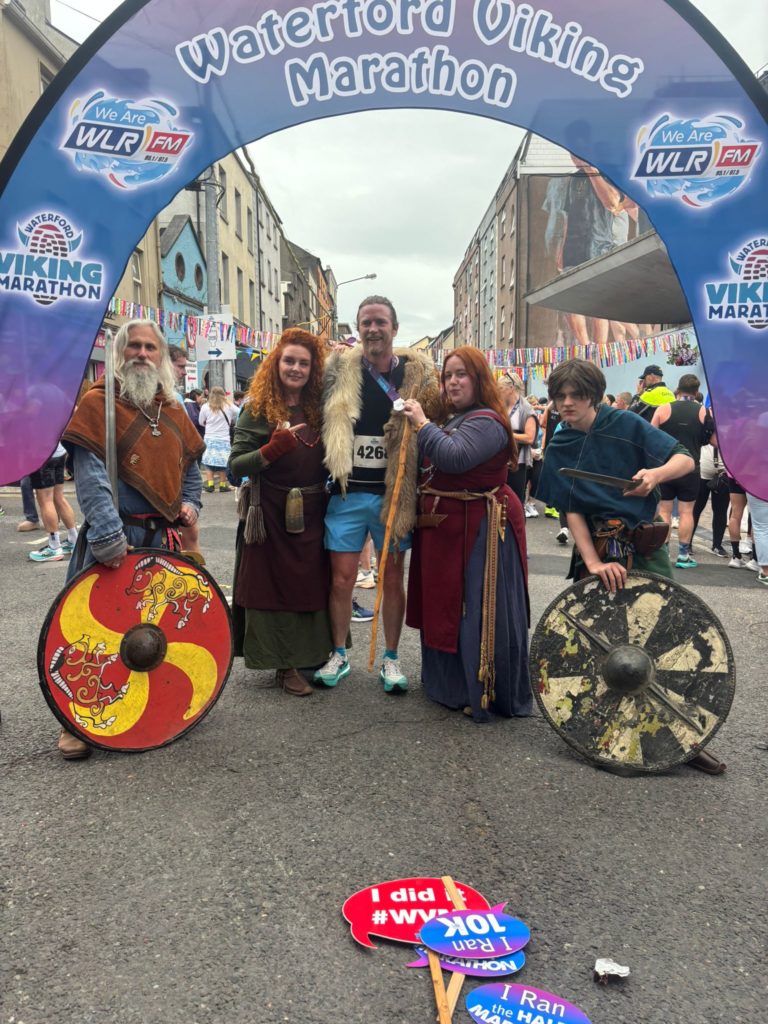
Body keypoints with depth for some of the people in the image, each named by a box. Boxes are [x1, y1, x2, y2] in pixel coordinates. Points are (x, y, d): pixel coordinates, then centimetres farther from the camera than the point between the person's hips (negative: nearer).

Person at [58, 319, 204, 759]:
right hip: (115, 536, -5)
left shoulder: (174, 409, 13)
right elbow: (91, 476, -15)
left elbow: (190, 464, 24)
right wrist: (108, 534, -23)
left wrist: (189, 504, 6)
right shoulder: (98, 402, -6)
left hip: (164, 535, 6)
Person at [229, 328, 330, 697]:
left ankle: (311, 654, 28)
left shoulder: (319, 407, 7)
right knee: (274, 584, 2)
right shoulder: (257, 409, -5)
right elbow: (235, 465, -9)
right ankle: (285, 666, 13)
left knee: (313, 583, 11)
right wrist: (273, 449, -28)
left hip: (312, 513, 5)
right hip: (271, 514, -4)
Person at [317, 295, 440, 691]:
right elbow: (321, 419, 10)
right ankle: (339, 654, 25)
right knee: (341, 579, 6)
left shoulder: (418, 373, 0)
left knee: (392, 578, 9)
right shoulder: (339, 370, 2)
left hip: (393, 494, 0)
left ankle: (391, 659, 24)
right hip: (347, 494, 1)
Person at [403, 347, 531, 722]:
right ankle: (451, 682, 33)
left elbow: (454, 457, -31)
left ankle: (487, 694, 7)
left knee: (478, 610, -5)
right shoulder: (453, 418, 16)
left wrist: (422, 422, -21)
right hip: (448, 528, 10)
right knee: (447, 604, 17)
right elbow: (435, 465, 21)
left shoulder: (486, 422, -16)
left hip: (480, 530, -10)